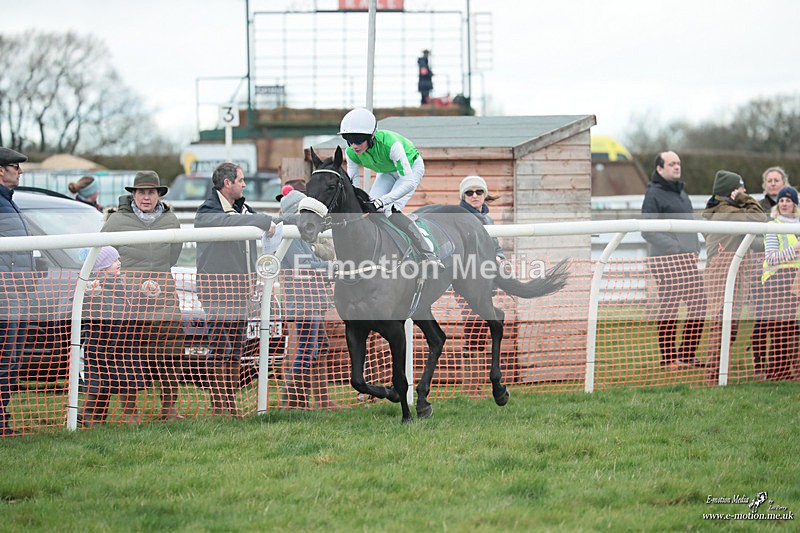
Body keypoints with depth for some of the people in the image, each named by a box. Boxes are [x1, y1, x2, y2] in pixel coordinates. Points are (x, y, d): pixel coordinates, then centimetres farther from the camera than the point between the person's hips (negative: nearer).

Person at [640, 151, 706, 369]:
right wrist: (678, 248, -18)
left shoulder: (681, 192, 19)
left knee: (699, 305, 6)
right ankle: (668, 358, 0)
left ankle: (687, 355, 15)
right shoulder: (654, 195, -8)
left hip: (688, 260, 8)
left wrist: (695, 249, 12)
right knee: (669, 308, -6)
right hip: (666, 261, -8)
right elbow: (648, 232, -14)